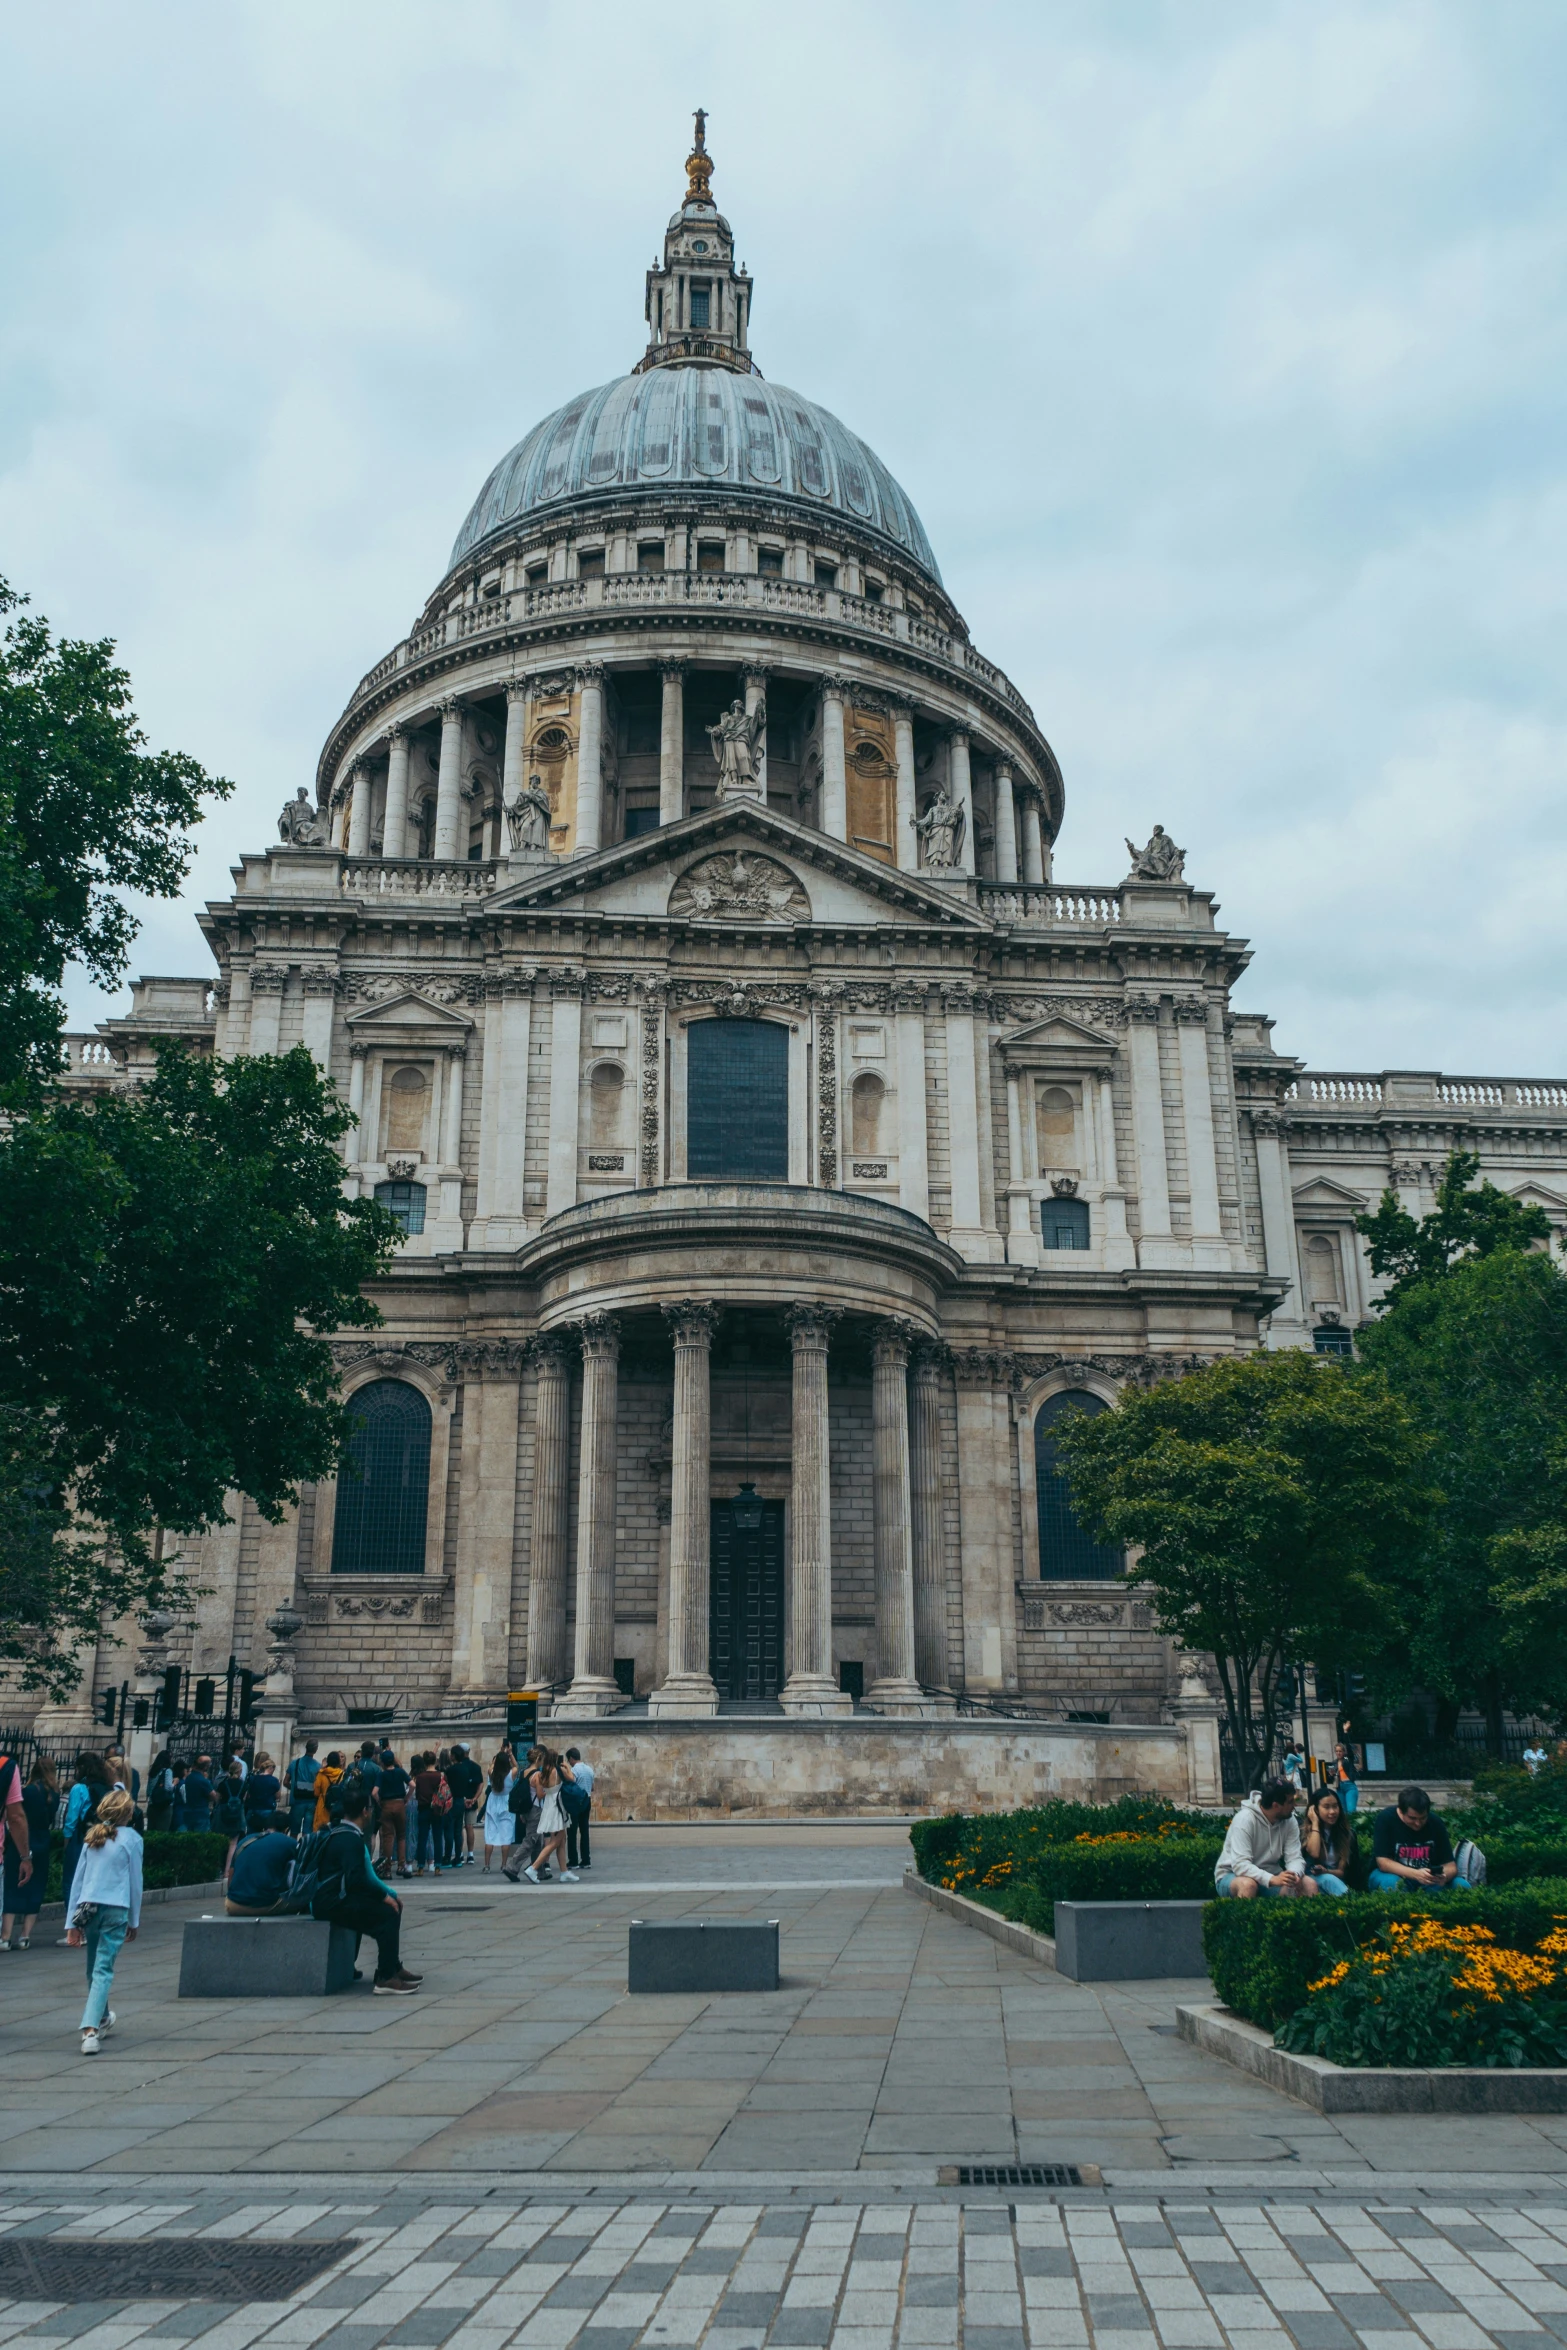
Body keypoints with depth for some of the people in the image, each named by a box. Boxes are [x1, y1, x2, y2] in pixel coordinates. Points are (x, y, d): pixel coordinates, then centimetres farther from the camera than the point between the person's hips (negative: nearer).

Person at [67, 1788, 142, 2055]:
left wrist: (73, 1921, 14)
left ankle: (102, 2017, 38)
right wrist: (134, 1921, 12)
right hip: (116, 1908, -4)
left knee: (93, 1968, 20)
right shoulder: (131, 1839, -1)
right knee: (103, 1970, -6)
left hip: (88, 1906, 4)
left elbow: (78, 1879, 11)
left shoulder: (91, 1837, 10)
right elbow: (135, 1882, 2)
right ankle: (90, 2030, -20)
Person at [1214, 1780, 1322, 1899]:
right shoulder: (1245, 1819, -25)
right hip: (1233, 1875, -5)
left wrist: (1294, 1874, -33)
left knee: (1309, 1884, -17)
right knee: (1248, 1884, -39)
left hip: (1268, 1875, 5)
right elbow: (1240, 1865, -32)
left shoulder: (1289, 1820, -6)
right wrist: (1272, 1879, -46)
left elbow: (1295, 1858, -9)